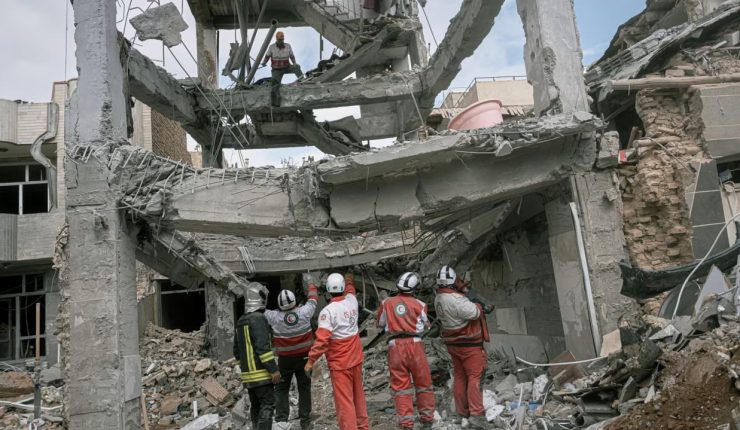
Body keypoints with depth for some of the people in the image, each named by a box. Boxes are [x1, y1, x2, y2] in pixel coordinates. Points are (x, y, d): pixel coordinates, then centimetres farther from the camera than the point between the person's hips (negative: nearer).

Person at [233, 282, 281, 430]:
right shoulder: (258, 318, -14)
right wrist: (274, 369, -19)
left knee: (255, 407, 14)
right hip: (262, 374, -8)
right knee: (267, 405, -6)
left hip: (248, 375, 8)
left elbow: (237, 351, 19)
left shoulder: (240, 322, 14)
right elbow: (263, 347, -21)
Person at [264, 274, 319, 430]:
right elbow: (313, 299, 2)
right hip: (304, 357, 1)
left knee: (281, 389, 11)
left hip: (285, 360, -1)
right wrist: (310, 283, 18)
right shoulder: (304, 312, -16)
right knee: (304, 388, 10)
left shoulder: (275, 317, -18)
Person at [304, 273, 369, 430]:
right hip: (356, 358, 7)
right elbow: (350, 291, 25)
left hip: (339, 363, -7)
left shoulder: (328, 311, -20)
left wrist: (311, 361, -16)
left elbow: (322, 339, -24)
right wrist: (349, 281, 44)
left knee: (344, 401, 1)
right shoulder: (352, 300, -1)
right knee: (358, 395, 21)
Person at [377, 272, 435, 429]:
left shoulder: (386, 303, 4)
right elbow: (424, 324, 11)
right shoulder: (419, 305, 0)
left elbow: (380, 323, 17)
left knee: (401, 387, 7)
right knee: (423, 384, 14)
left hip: (395, 346, 1)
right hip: (415, 344, -1)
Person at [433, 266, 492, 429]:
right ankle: (476, 414, -5)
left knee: (460, 377, 15)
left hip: (453, 343, 9)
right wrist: (479, 306, -6)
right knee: (475, 377, -3)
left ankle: (462, 411, 21)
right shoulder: (455, 299, -27)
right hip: (468, 344, -8)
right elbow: (474, 312, -27)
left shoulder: (438, 298, 2)